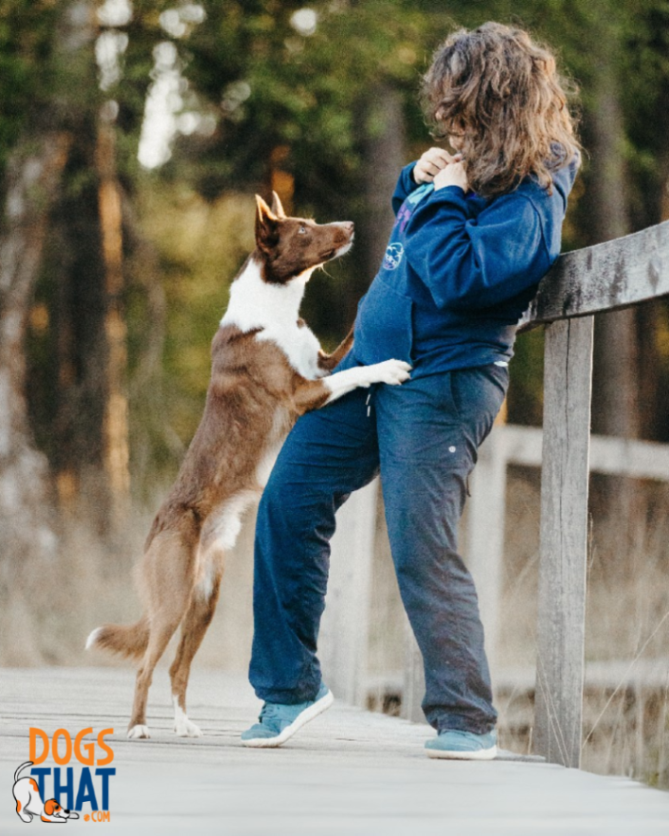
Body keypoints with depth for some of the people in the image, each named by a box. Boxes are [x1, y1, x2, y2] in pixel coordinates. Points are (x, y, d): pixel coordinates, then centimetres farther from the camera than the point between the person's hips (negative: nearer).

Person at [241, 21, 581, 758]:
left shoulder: (529, 200, -18)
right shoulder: (474, 163, 10)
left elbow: (458, 277, -30)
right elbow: (409, 230, 26)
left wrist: (443, 199, -18)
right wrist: (417, 183, 6)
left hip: (440, 386, -9)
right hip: (370, 363, 9)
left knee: (422, 552, -10)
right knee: (288, 503, 4)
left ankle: (466, 720, 2)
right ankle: (289, 684, 14)